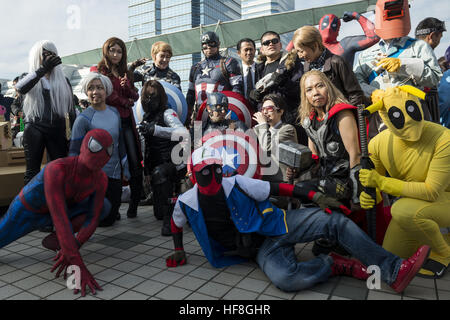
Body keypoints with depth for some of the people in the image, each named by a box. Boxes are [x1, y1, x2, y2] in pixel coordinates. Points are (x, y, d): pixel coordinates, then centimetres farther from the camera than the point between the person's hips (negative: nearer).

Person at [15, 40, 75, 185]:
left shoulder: (63, 81, 13)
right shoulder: (29, 78, 11)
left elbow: (70, 109, 11)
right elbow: (20, 88, -15)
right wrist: (43, 69, -23)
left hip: (57, 130, 1)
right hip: (34, 128, -1)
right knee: (32, 172, -1)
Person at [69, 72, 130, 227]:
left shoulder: (115, 112, 5)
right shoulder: (83, 119, -12)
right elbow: (74, 152, -11)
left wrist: (125, 168, 13)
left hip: (115, 173, 5)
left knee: (112, 216, 11)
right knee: (104, 220, 1)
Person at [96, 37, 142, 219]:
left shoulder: (125, 73, 23)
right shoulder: (99, 71, 7)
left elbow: (135, 96, 13)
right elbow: (107, 96, -6)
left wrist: (127, 87, -5)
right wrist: (126, 102, 3)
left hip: (126, 121, 5)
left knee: (134, 161, -4)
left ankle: (134, 205, 2)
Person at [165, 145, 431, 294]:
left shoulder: (236, 184, -6)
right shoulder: (187, 202, -3)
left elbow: (276, 188, -4)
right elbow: (176, 223, 20)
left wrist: (314, 196, -10)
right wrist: (179, 251, 20)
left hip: (278, 224, 1)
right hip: (263, 249, -1)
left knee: (334, 222, -19)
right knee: (285, 279, -36)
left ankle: (394, 271, -11)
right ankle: (337, 264, -11)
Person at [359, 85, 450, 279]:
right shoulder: (378, 143, -14)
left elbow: (431, 191, -30)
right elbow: (376, 185, 0)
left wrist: (380, 182, -33)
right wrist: (369, 196, -24)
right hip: (413, 202, 6)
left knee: (402, 210, -37)